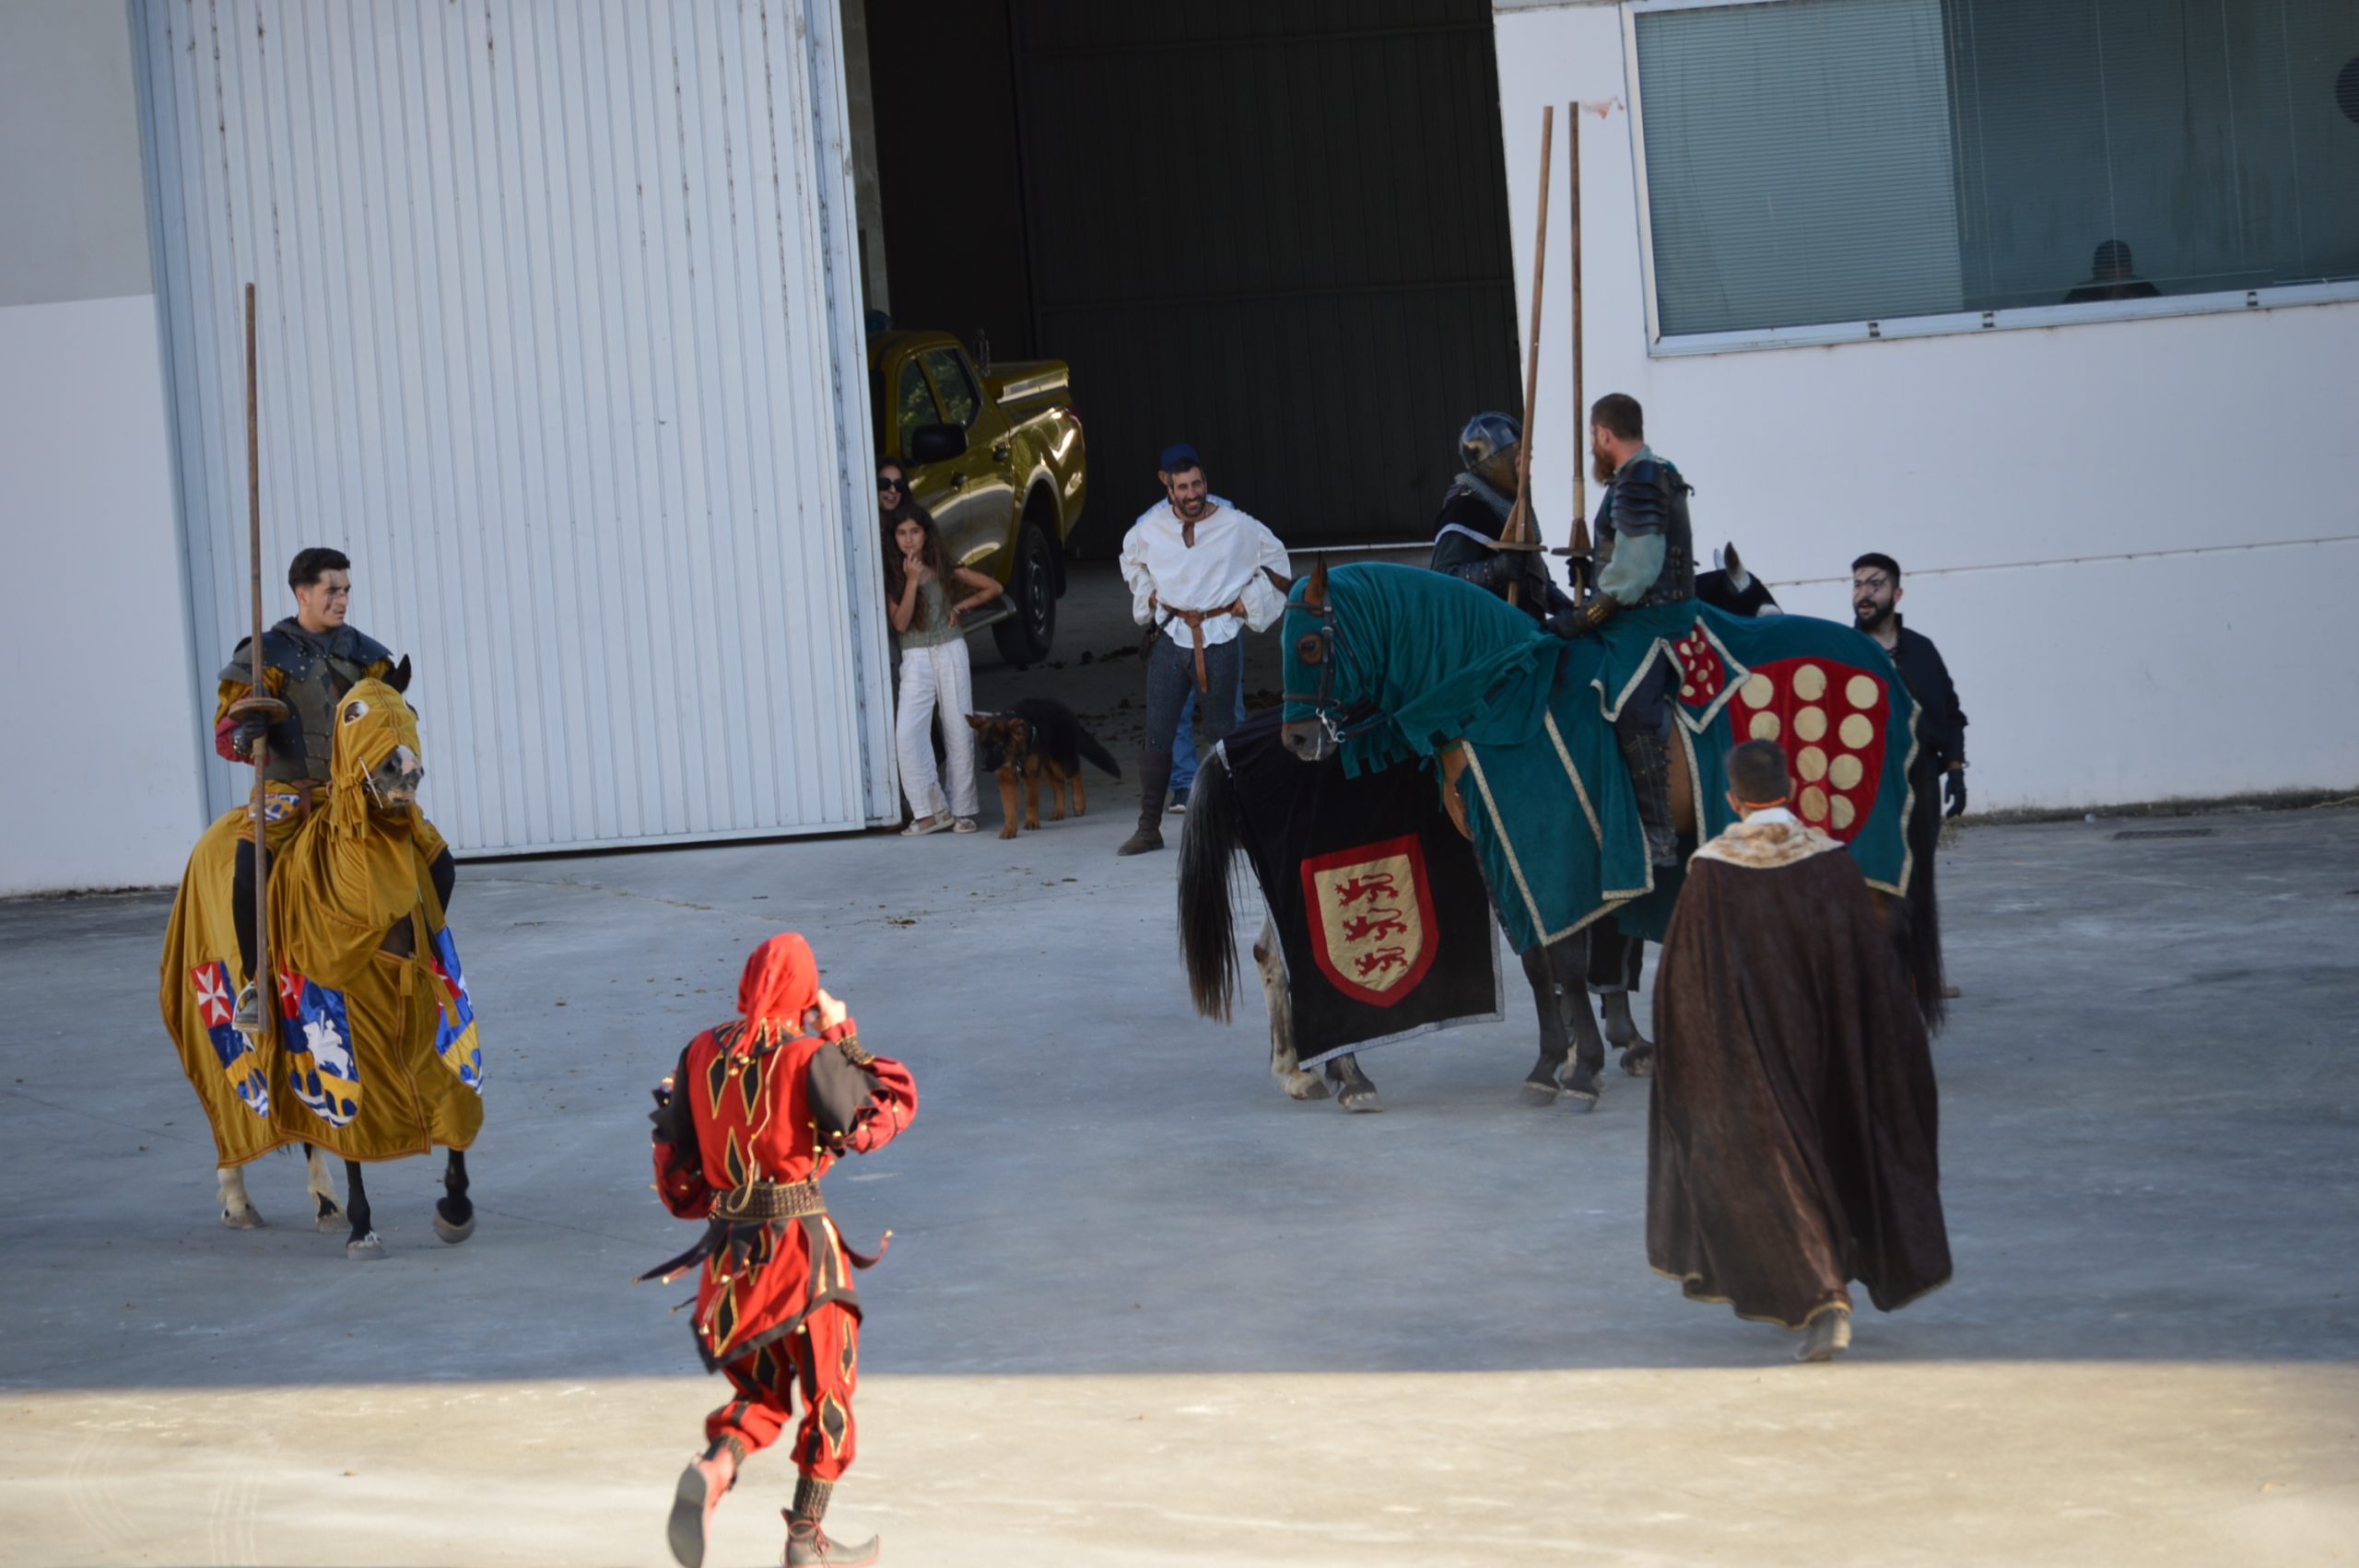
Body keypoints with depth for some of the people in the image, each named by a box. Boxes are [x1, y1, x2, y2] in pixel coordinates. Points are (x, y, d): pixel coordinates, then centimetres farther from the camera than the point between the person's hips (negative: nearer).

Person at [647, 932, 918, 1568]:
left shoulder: (701, 1054, 3)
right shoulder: (811, 1058, -14)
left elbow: (674, 1159, 9)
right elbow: (892, 1108, -7)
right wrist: (844, 1038, -1)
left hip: (727, 1250, 5)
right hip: (799, 1241, -5)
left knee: (761, 1390, 19)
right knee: (827, 1388, 12)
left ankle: (714, 1467, -12)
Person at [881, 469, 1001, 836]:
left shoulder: (945, 568, 2)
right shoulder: (891, 575, 1)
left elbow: (992, 588, 10)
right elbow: (899, 622, -10)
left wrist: (961, 606, 2)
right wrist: (912, 581, -16)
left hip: (950, 651, 0)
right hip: (915, 658, 0)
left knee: (959, 733, 1)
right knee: (906, 734, -15)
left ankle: (962, 809, 12)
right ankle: (930, 810, -8)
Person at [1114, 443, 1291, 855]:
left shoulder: (1235, 526, -5)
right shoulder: (1150, 529, 2)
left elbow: (1275, 559, 10)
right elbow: (1131, 560, 26)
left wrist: (1250, 602, 4)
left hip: (1220, 642, -2)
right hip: (1172, 640, 2)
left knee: (1223, 731, 5)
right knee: (1157, 734, -2)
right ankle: (1149, 828, 2)